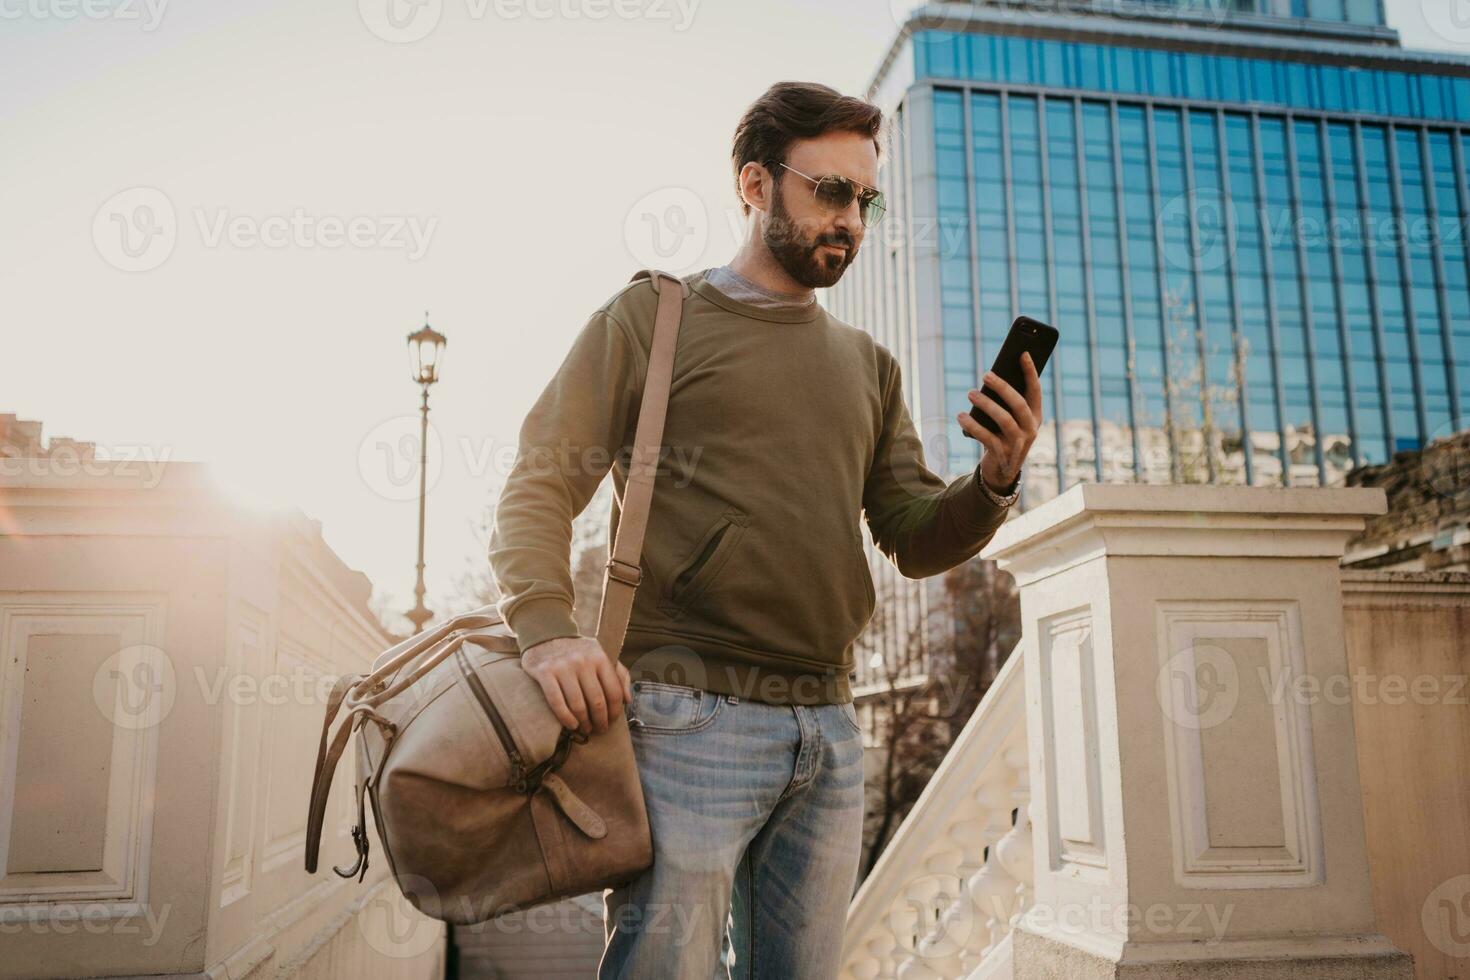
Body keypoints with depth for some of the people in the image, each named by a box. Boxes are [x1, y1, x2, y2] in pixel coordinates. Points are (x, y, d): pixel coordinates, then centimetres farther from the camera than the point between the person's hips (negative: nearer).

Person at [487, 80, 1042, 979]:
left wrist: (995, 482, -7)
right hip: (686, 716, -5)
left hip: (830, 730, 5)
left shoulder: (868, 365, 20)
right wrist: (546, 628, -21)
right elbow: (541, 488, -2)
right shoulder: (653, 316, 5)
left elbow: (917, 540, 15)